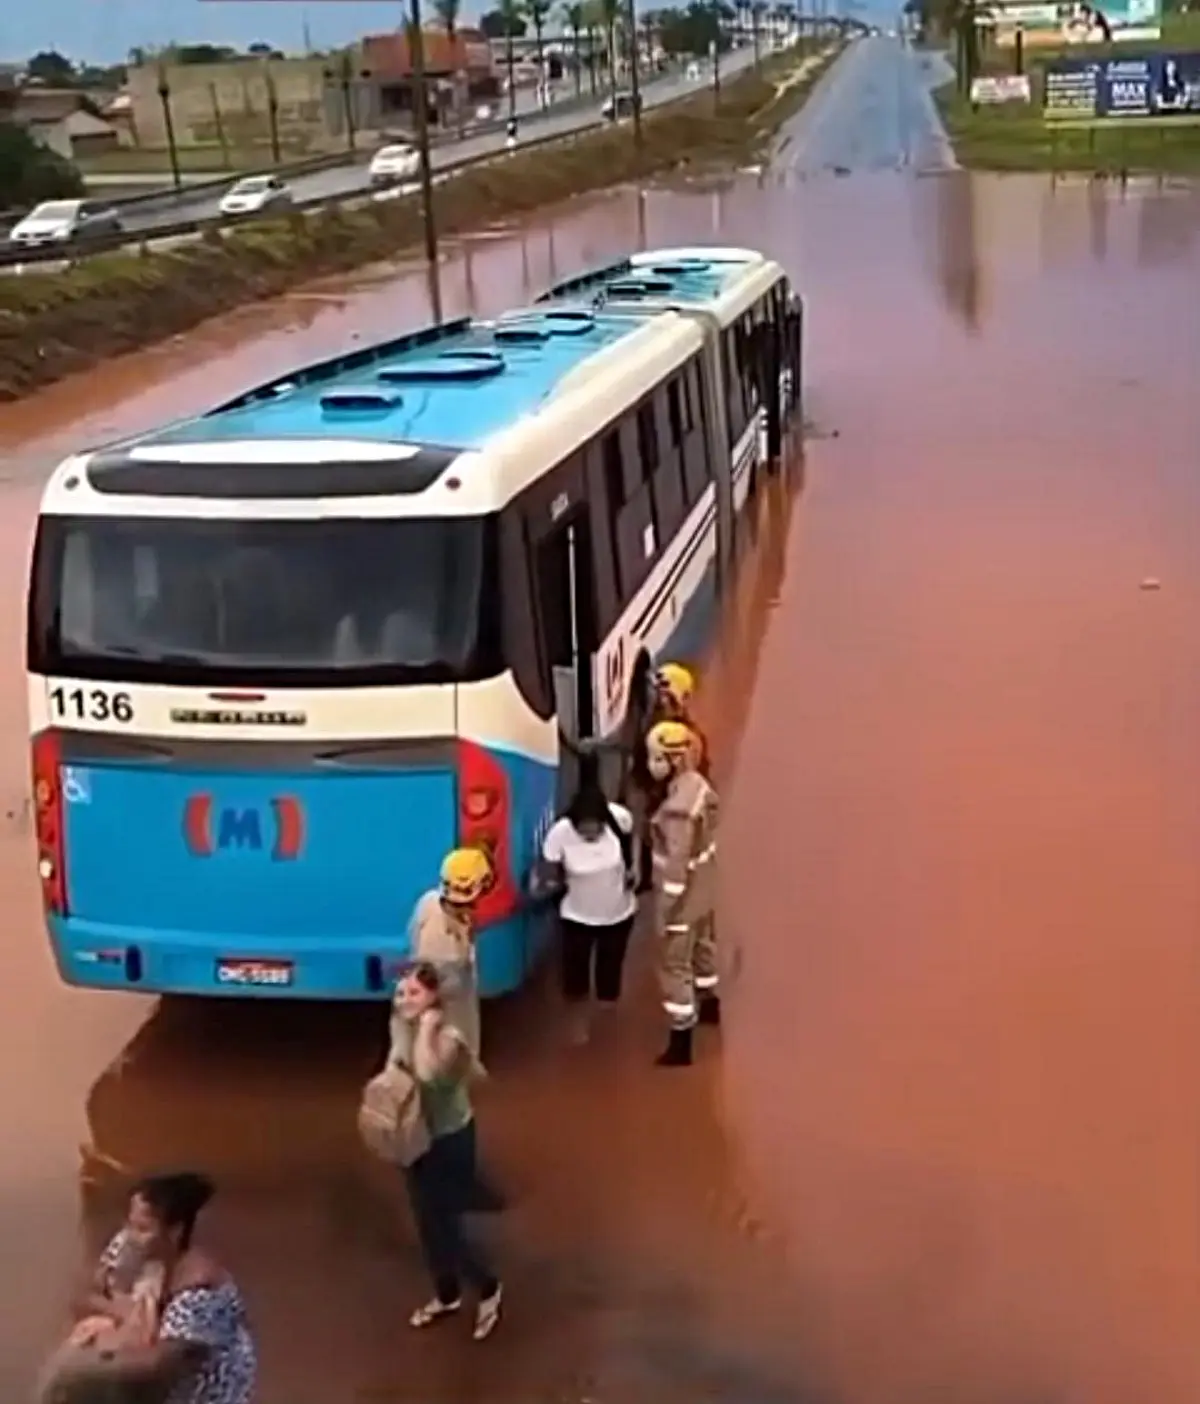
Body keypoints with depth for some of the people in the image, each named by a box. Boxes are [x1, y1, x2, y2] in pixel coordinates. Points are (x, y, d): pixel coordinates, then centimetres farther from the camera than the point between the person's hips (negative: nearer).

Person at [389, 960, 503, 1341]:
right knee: (427, 1223, 20)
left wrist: (427, 1028, -38)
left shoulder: (448, 1037, -27)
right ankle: (446, 1295, 41)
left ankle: (488, 1289, 27)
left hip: (450, 1139, -7)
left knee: (445, 1226, 2)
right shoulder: (400, 1026, -5)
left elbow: (426, 1074, -46)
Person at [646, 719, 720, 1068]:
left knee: (674, 966, 4)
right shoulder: (697, 783, -5)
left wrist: (665, 913, -20)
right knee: (702, 945, 30)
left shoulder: (678, 808, -33)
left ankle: (681, 1045, 13)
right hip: (704, 889, 9)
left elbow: (676, 867, -29)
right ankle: (710, 1004, 53)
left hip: (684, 896, -9)